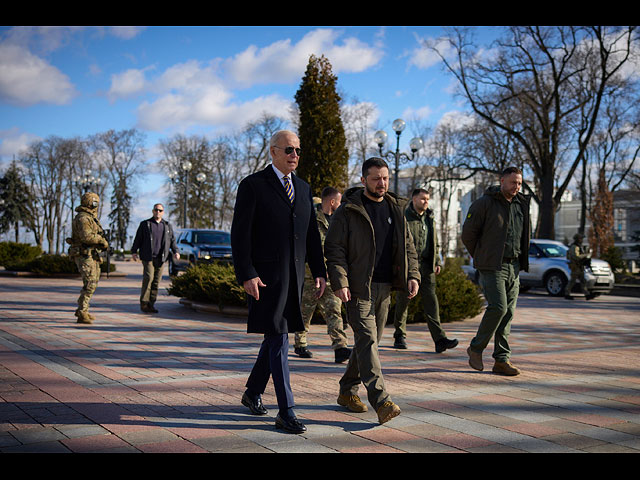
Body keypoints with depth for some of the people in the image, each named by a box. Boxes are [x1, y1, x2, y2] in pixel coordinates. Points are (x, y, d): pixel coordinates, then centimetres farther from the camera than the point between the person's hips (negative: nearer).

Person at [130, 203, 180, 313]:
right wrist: (134, 251, -1)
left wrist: (176, 251, 6)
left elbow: (172, 240, 19)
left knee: (157, 281, 1)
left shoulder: (167, 226, 17)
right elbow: (137, 239, 8)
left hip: (161, 258, 3)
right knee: (148, 278, -13)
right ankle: (144, 303, -7)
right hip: (148, 257, -3)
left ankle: (151, 304, 7)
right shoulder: (145, 224, 9)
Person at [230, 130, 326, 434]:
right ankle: (286, 411, -5)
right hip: (264, 275, -7)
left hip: (293, 276, 7)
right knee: (278, 338, -8)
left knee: (277, 335, 14)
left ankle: (253, 392, 32)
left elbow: (312, 234, 17)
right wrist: (246, 275, -17)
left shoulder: (303, 189, 15)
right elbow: (240, 234, -10)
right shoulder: (252, 185, -5)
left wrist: (319, 271, 10)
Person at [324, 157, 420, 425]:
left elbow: (407, 246, 18)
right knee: (367, 340, -13)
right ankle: (381, 401, -17)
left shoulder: (395, 209, 14)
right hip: (358, 287, -6)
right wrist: (339, 282, -18)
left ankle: (348, 390, 26)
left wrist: (413, 275, 4)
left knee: (370, 340, 11)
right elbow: (333, 249, -7)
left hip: (385, 287, 6)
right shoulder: (348, 210, -4)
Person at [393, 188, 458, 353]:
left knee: (431, 299, -5)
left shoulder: (430, 219, 16)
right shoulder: (403, 218, -3)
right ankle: (399, 336, 23)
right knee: (403, 300, 5)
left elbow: (435, 244, 24)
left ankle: (440, 339, -12)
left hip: (425, 266, 4)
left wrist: (437, 262, 12)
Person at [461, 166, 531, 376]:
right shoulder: (484, 203, -7)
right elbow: (468, 233, -4)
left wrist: (522, 261, 16)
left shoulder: (521, 205, 12)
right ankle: (476, 348, 4)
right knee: (498, 307, -15)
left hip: (514, 266, 6)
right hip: (492, 267, -6)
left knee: (508, 312, 5)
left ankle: (502, 360, 10)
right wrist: (481, 258, 3)